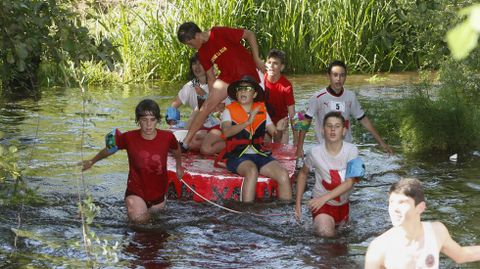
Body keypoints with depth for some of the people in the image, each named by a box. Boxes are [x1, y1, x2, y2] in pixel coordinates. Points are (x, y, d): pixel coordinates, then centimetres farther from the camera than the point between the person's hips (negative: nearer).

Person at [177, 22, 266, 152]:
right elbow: (211, 77, 8)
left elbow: (250, 34, -12)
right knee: (208, 105, -9)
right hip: (227, 77, 5)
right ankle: (185, 143, -11)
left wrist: (257, 59, -12)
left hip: (248, 76, -5)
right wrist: (214, 98, 5)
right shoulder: (202, 52, 3)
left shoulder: (220, 33, -17)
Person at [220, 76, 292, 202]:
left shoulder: (261, 110, 15)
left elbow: (274, 133, 10)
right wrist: (247, 122, -30)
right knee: (252, 171, -37)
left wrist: (278, 128, -14)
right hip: (237, 156, -4)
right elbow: (226, 132, -17)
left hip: (259, 154, 4)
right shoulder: (229, 110, 2)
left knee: (283, 174, -21)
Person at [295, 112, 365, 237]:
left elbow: (349, 183, -21)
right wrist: (298, 203, -1)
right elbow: (303, 173, 2)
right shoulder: (315, 152, -18)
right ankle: (319, 220, 8)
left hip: (343, 202, 3)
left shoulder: (351, 150, -18)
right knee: (326, 232, -25)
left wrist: (324, 198, -32)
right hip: (321, 203, -3)